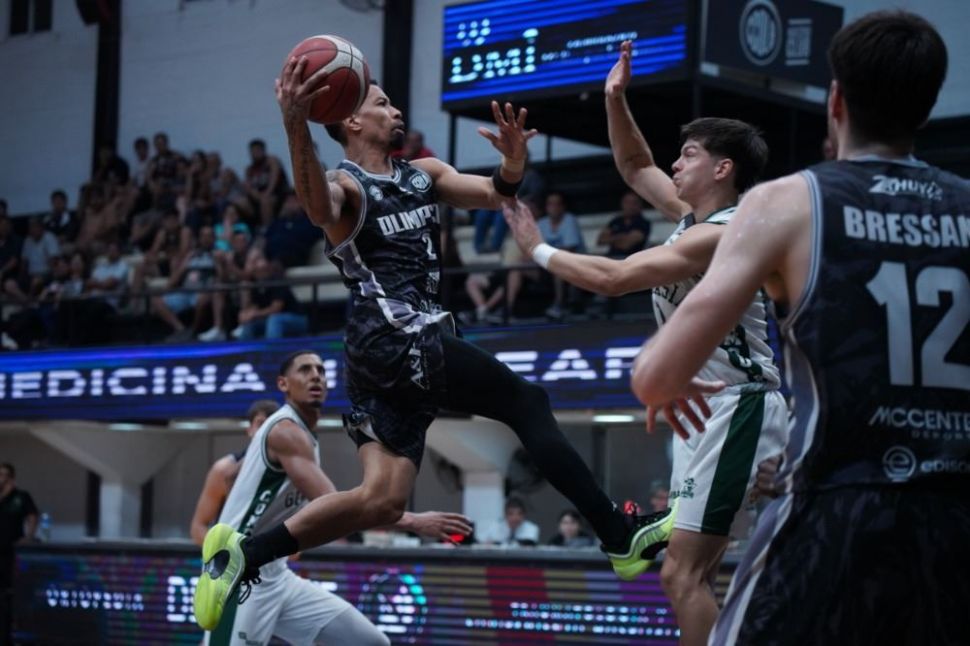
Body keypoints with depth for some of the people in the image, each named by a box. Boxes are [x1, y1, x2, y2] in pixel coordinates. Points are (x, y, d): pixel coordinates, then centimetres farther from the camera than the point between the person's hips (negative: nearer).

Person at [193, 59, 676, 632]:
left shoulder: (423, 173, 21)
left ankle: (242, 557, -1)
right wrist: (296, 129, -48)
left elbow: (494, 193, 11)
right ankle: (622, 537, -1)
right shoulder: (345, 185, -5)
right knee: (528, 402, -4)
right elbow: (319, 210, -30)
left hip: (396, 354, 8)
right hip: (398, 340, -8)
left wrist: (513, 160, -14)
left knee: (382, 501, 0)